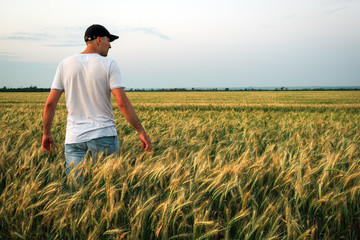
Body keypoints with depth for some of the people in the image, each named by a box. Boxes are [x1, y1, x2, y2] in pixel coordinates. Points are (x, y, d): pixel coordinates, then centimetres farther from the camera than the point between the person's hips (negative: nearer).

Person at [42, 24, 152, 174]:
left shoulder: (65, 64, 5)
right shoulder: (109, 65, -4)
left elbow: (50, 103, 3)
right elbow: (122, 102, -12)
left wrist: (46, 133, 14)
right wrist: (141, 131, -7)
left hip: (74, 139, 2)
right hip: (103, 136, -2)